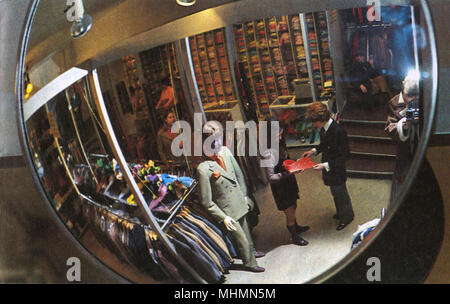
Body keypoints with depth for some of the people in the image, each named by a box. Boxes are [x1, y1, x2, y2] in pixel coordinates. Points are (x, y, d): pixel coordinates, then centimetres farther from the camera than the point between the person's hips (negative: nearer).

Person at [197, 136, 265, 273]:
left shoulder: (225, 151, -11)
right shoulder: (203, 169, -30)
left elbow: (239, 174, 6)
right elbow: (206, 201, -20)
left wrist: (244, 195, 10)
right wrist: (223, 217, -16)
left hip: (240, 203, 6)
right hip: (228, 210, -6)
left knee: (246, 229, 28)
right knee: (242, 239, 11)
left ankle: (251, 251, 55)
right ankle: (250, 263, 37)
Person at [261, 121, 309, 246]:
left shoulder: (279, 146, -5)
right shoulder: (268, 154, -30)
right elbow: (271, 177, -28)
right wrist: (285, 174, -39)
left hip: (289, 183, 8)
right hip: (280, 188, -8)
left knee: (293, 207, 29)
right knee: (290, 214, 10)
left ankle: (295, 227, 54)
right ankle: (294, 237, 33)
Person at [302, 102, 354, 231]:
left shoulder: (338, 131, -33)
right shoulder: (324, 128, -7)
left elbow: (343, 156, -26)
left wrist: (326, 165, -29)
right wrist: (314, 151, 1)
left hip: (336, 170, -8)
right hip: (328, 168, 8)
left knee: (340, 193, 14)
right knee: (335, 192, 27)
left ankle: (347, 216, 37)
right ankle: (341, 213, 50)